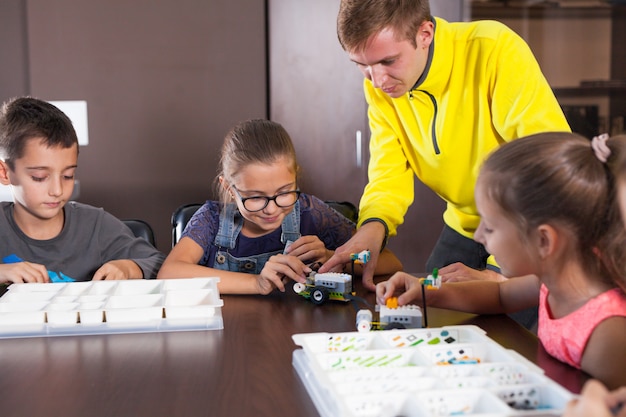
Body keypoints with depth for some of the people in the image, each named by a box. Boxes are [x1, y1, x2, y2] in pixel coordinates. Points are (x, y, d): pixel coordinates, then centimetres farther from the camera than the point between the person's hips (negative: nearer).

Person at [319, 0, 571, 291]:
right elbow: (389, 172, -9)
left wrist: (499, 272, -35)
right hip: (464, 230, 5)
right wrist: (373, 226, -33)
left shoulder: (495, 49, -27)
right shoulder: (378, 87, -9)